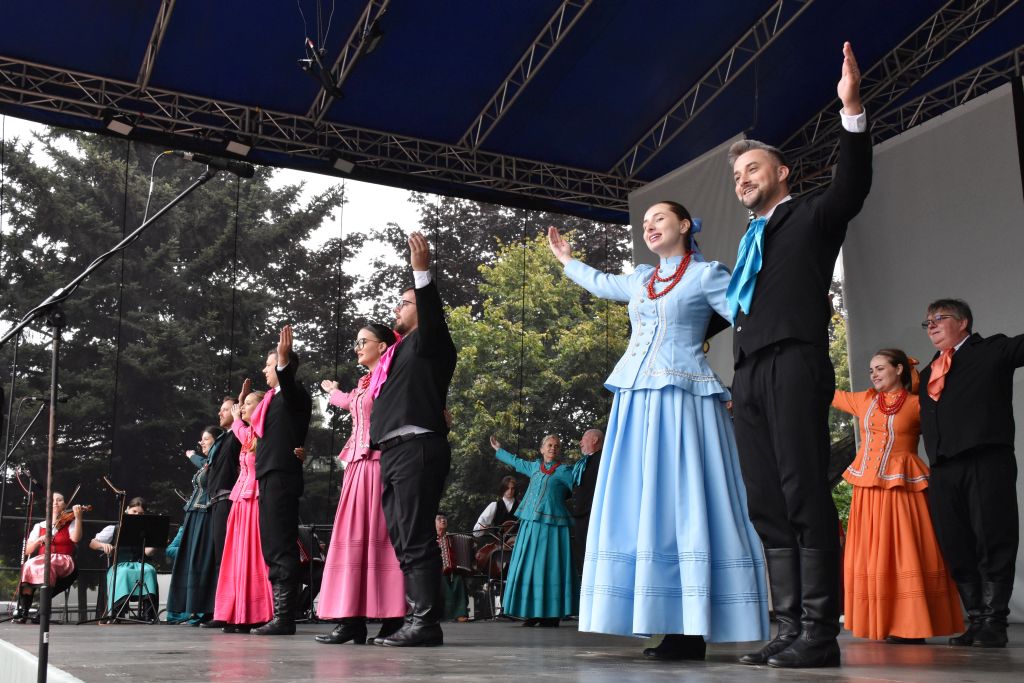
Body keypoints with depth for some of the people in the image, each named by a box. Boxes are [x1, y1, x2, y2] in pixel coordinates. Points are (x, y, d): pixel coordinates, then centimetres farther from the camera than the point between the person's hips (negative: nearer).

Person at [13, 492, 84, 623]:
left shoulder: (70, 522, 12)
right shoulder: (39, 526, 20)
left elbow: (76, 538, -11)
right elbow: (27, 551, 13)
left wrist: (78, 517, -22)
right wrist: (40, 540, -5)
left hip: (63, 562, -2)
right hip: (41, 560, 3)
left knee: (45, 566, -35)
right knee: (29, 566, -31)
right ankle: (22, 611, -28)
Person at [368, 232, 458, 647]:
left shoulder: (430, 342, 3)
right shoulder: (402, 350, 27)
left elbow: (433, 318, -18)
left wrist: (422, 272, -27)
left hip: (416, 448, -9)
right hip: (393, 452, 9)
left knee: (416, 539, -12)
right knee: (402, 541, 7)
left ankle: (426, 623, -11)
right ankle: (416, 618, 10)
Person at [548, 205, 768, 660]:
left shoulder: (706, 274, 3)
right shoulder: (640, 279, 22)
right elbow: (602, 284, 42)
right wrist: (567, 260, 51)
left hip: (682, 399, -7)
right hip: (637, 402, 7)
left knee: (682, 504, -11)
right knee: (641, 507, 1)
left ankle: (692, 632, -11)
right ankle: (673, 625, 3)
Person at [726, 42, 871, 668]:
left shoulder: (812, 216, 10)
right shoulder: (750, 243, 28)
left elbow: (853, 186, -9)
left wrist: (853, 110, -20)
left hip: (794, 364, -7)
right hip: (750, 376, 7)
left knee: (805, 495, -12)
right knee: (768, 505, 2)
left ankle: (820, 634, -10)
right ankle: (790, 630, 4)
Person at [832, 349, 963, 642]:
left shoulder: (917, 405, 1)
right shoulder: (864, 401, 13)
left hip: (901, 487, -5)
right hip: (867, 488, 5)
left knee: (904, 553, -6)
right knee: (873, 555, 4)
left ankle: (911, 628, -3)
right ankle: (883, 626, 8)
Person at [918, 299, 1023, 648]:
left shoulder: (993, 350, 10)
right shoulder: (927, 374, 26)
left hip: (986, 460, -5)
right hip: (943, 468, 6)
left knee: (993, 542, -5)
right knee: (956, 548, 3)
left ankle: (994, 621, 0)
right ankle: (976, 619, 9)